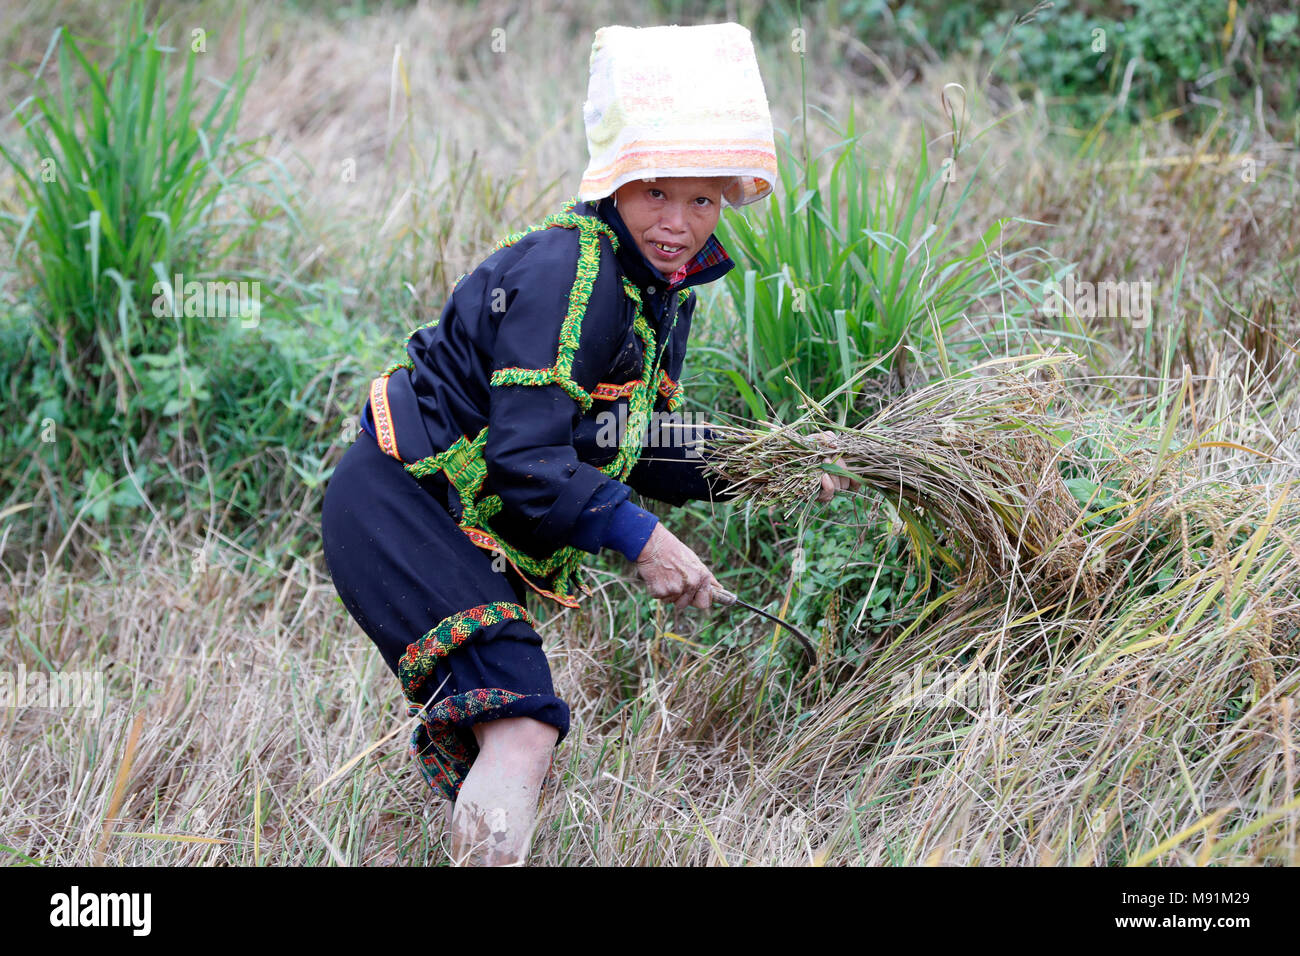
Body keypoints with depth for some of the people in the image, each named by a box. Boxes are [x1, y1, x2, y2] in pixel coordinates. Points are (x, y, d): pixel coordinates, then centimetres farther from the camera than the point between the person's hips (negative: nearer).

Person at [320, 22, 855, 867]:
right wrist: (640, 540, -24)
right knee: (522, 731, -24)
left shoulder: (663, 289, 8)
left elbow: (634, 446, 16)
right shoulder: (564, 275, -22)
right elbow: (527, 458, -26)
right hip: (395, 509, -10)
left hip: (474, 532, 10)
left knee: (516, 756, 17)